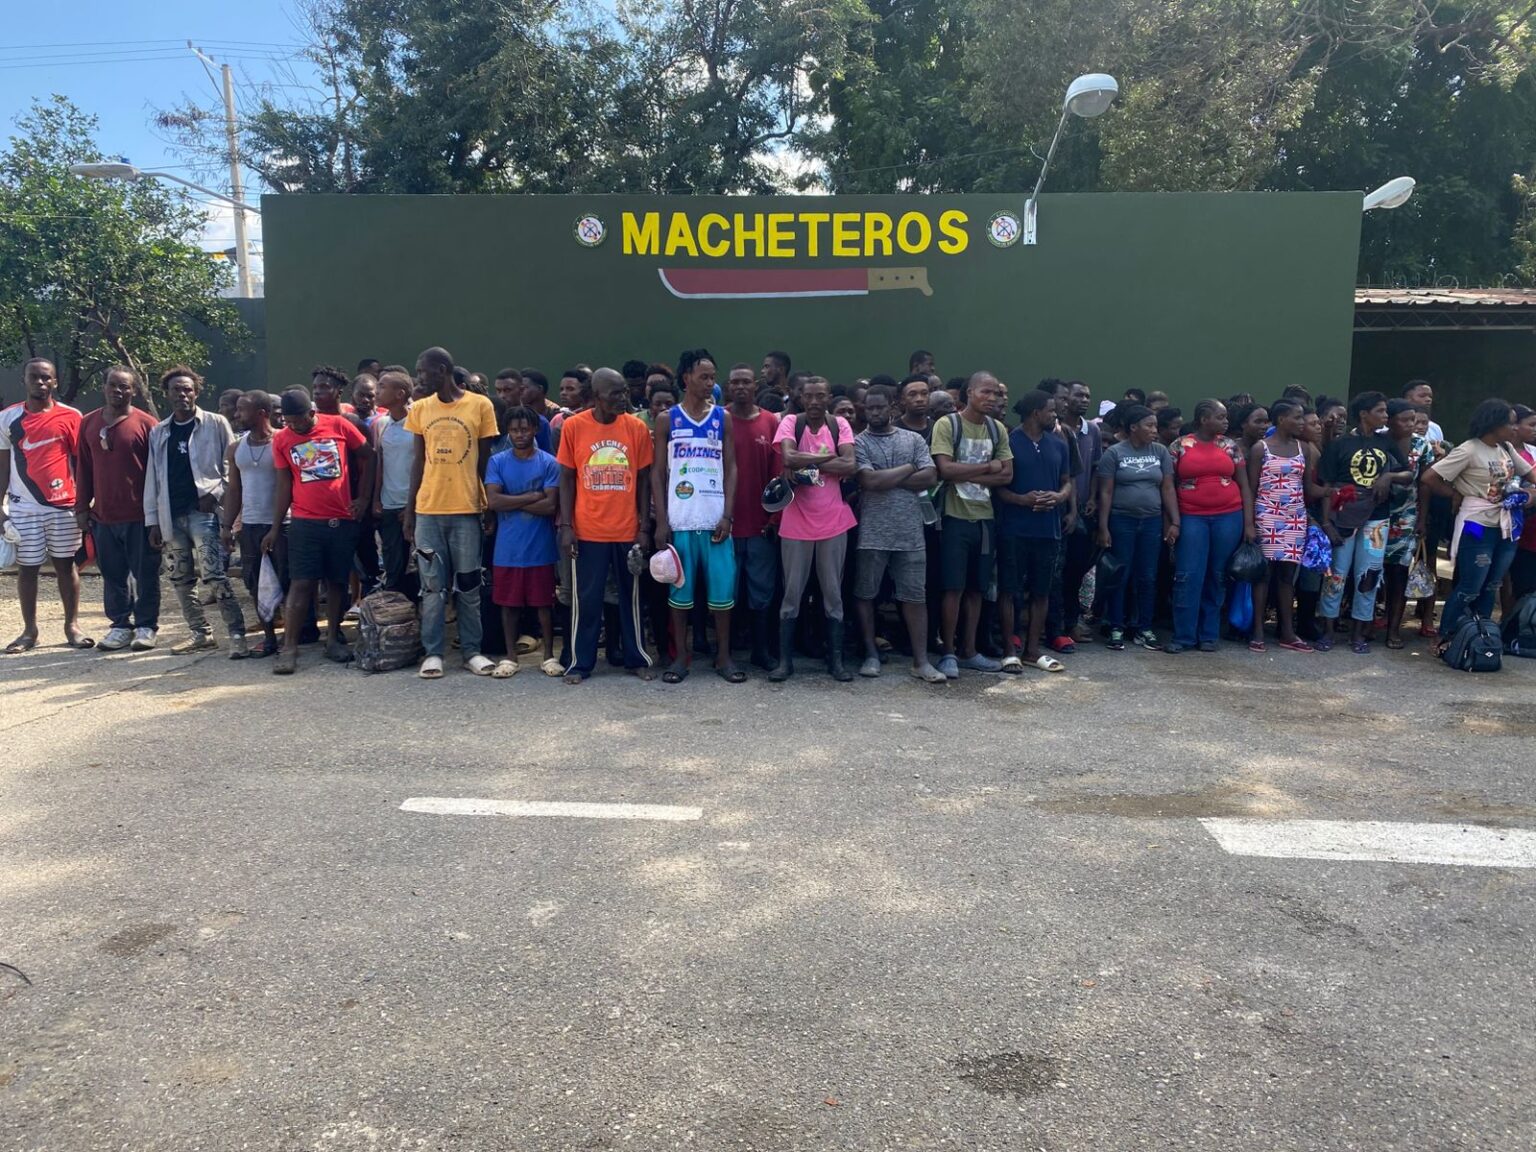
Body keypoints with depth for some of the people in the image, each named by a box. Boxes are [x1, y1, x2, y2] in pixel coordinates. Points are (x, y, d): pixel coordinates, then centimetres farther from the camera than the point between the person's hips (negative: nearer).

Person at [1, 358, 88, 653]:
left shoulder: (71, 417, 2)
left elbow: (80, 462, 6)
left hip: (64, 505, -1)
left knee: (66, 564, 5)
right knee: (27, 568, 5)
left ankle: (72, 625, 13)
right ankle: (29, 630, 12)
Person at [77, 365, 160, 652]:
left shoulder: (146, 424, -4)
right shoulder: (89, 423, 9)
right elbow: (84, 469, 13)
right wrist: (82, 507, 9)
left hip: (140, 516, -4)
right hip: (103, 516, 4)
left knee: (145, 574, 3)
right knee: (113, 574, 10)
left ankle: (146, 626, 13)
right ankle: (121, 625, 19)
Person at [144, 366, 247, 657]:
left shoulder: (215, 424, 2)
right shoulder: (158, 432, 14)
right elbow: (152, 478, 13)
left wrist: (216, 492, -12)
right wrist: (153, 520, 9)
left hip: (203, 511, -5)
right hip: (171, 516, 6)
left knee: (213, 575, -14)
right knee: (181, 579, 9)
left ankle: (237, 634, -13)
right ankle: (201, 633, 17)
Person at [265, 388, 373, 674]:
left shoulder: (339, 426, -1)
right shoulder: (281, 439, 3)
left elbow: (368, 457, 8)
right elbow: (283, 485, 6)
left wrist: (364, 497, 2)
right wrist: (275, 528, 5)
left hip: (343, 520, 0)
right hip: (304, 522, 0)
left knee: (338, 581, 7)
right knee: (301, 583, -5)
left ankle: (333, 639, 19)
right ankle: (289, 647, -2)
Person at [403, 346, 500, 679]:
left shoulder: (480, 405, -1)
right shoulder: (420, 409, 8)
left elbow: (485, 460, 3)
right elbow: (418, 460, 11)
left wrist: (488, 505, 1)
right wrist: (409, 509, 8)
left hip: (466, 508, -2)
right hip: (428, 509, 3)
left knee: (468, 584, 5)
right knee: (432, 585, 5)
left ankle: (471, 651, 14)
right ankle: (433, 653, 12)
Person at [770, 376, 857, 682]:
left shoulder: (840, 425, 2)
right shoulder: (791, 422, -3)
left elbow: (851, 466, -13)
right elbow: (788, 458, -21)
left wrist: (805, 464, -14)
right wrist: (828, 457, -14)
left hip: (833, 521, 2)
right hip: (796, 522, -1)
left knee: (833, 592, 9)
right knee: (791, 593, 5)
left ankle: (836, 659, 18)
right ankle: (785, 660, 13)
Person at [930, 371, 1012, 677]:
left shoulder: (998, 429, 9)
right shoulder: (947, 425, -7)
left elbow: (1007, 475, 2)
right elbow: (945, 469, -18)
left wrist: (967, 476, -10)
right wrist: (988, 466, -8)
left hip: (985, 517, 5)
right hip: (955, 517, -5)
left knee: (976, 587, 10)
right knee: (953, 587, -3)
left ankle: (968, 651, 19)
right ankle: (948, 652, 7)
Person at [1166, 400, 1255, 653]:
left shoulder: (1231, 446, 7)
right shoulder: (1180, 446, 2)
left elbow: (1244, 486, 7)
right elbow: (1169, 486, 3)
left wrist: (1249, 524, 0)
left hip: (1228, 517, 2)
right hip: (1192, 518, -2)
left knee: (1218, 577, 5)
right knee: (1188, 577, -6)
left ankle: (1209, 635, 13)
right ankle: (1184, 636, 2)